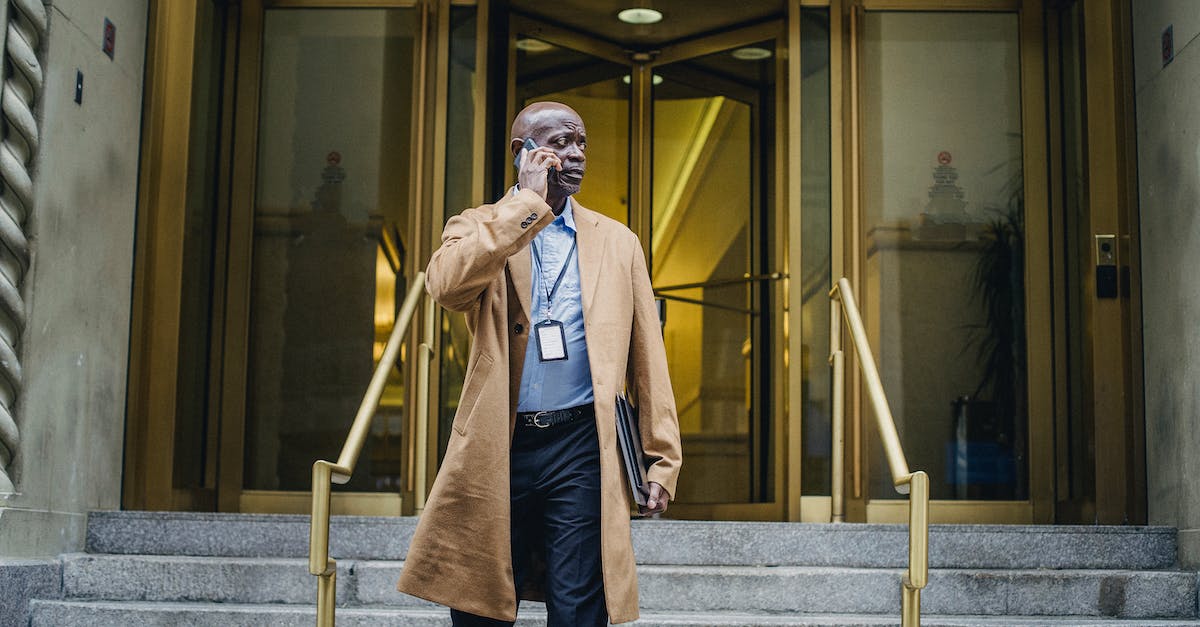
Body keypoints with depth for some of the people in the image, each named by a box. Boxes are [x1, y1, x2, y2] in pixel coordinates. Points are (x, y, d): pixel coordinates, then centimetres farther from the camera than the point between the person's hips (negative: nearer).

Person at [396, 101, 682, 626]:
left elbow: (647, 360, 10)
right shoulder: (478, 228, 8)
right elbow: (445, 284, -16)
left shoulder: (617, 242, 12)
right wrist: (526, 202, -11)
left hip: (581, 449, 1)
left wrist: (662, 459, 4)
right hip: (496, 449, 0)